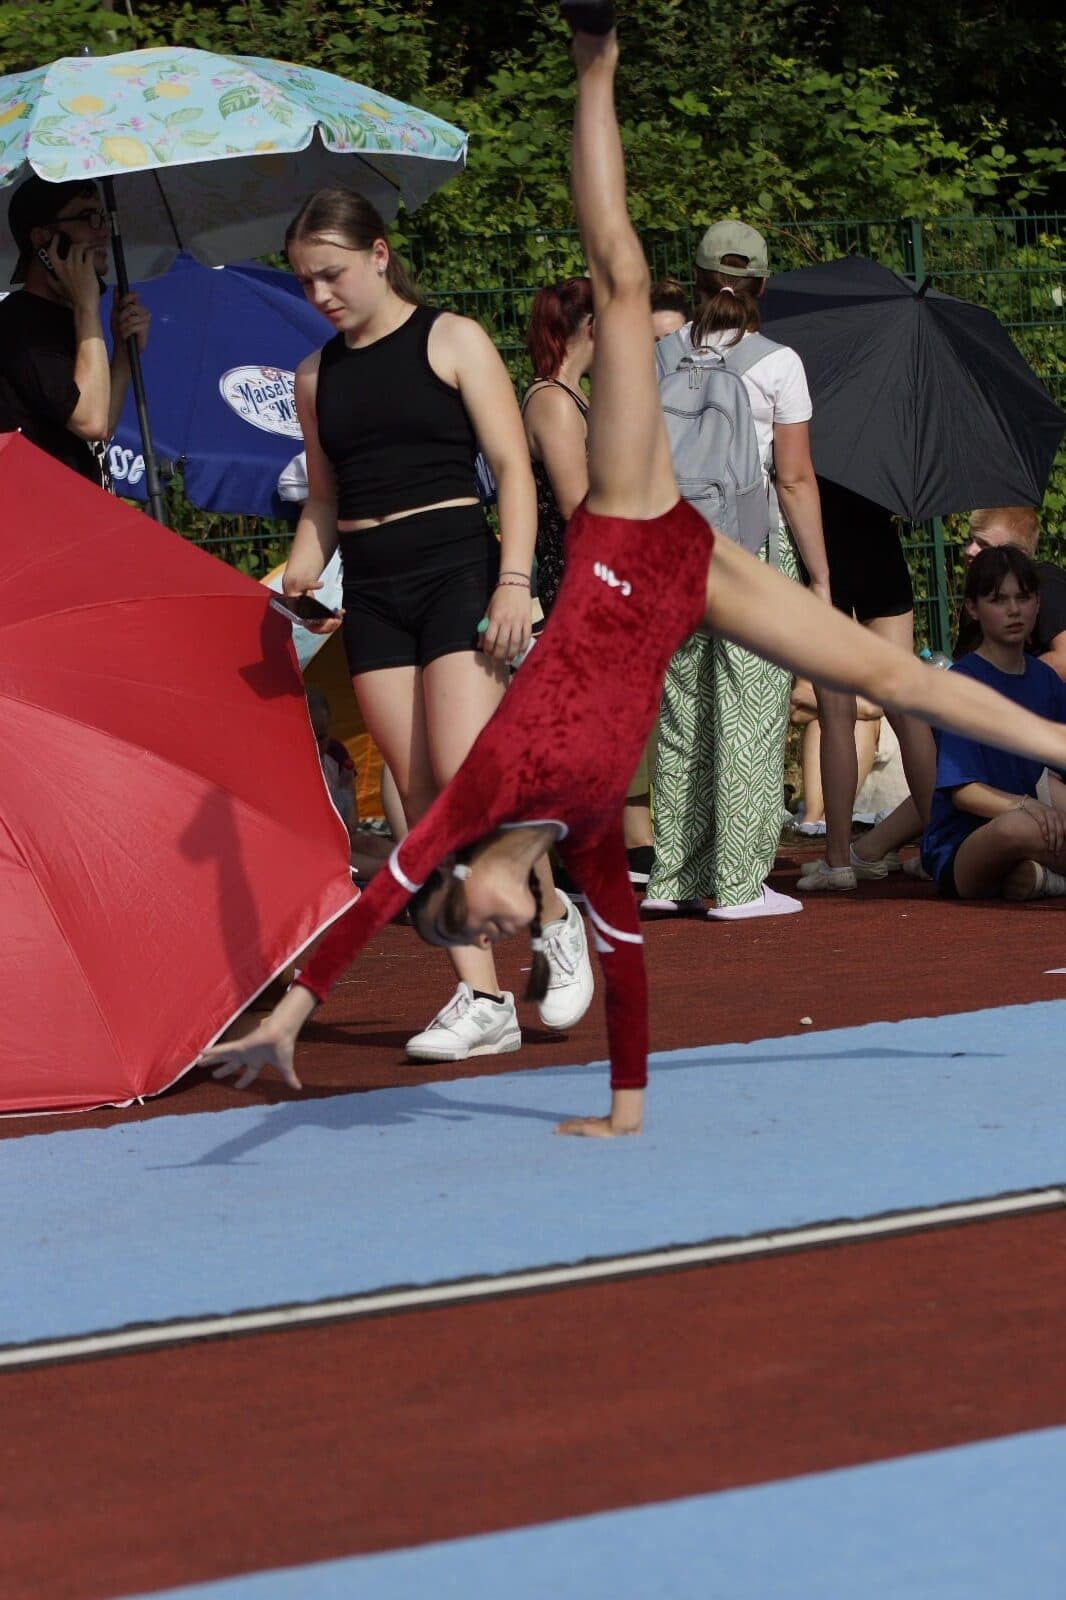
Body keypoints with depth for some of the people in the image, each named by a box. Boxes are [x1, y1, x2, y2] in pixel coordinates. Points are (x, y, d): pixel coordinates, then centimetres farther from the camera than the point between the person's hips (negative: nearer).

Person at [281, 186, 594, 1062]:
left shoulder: (451, 341, -1)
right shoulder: (317, 375, 13)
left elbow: (514, 469, -4)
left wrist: (514, 583, -13)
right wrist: (298, 581, 5)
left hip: (456, 569, -5)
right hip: (370, 590, 5)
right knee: (421, 798, -1)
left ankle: (556, 917, 8)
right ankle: (481, 998, -1)